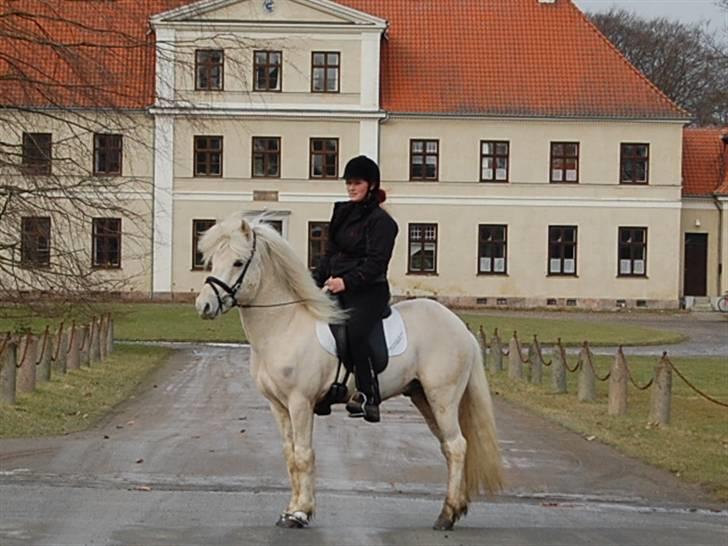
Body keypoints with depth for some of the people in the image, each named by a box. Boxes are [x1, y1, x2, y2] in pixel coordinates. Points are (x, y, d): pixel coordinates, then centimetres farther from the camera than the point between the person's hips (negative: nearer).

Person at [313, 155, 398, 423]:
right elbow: (331, 252, 21)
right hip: (338, 289, 9)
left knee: (354, 330, -29)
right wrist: (316, 280, 8)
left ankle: (368, 395, -24)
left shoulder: (380, 220, -7)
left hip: (368, 291, -9)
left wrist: (347, 281, -26)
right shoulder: (343, 213, 17)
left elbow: (376, 262, -16)